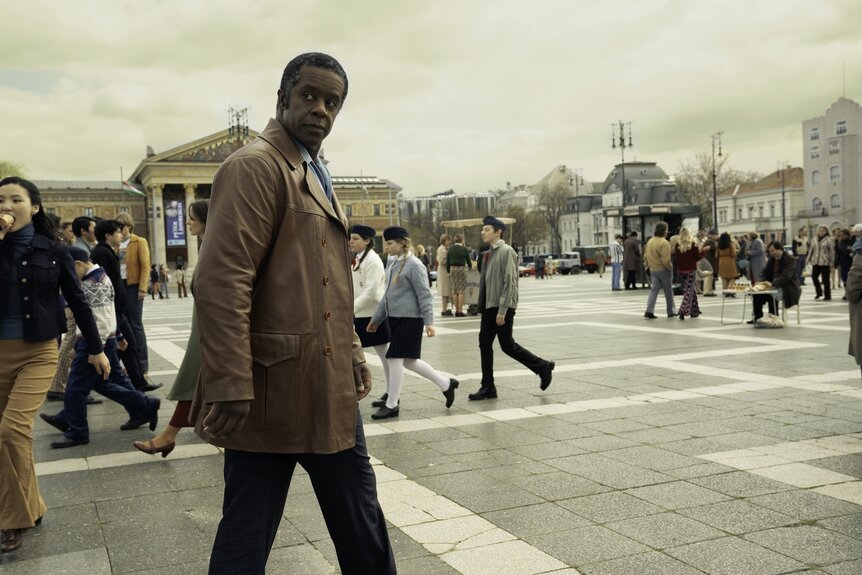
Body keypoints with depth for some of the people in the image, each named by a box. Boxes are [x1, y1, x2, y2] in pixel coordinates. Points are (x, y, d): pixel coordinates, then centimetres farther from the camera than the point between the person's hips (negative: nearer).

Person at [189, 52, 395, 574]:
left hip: (328, 388, 9)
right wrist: (231, 386, -25)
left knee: (362, 524, 19)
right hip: (274, 390, -9)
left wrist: (352, 352, 19)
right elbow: (221, 281, -21)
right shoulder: (256, 166, -12)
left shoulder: (316, 175, 18)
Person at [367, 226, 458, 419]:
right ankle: (446, 384, 26)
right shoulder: (394, 264, 14)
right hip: (395, 317, 9)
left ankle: (391, 405, 5)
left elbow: (424, 295, -15)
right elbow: (388, 295, 21)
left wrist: (428, 321, -20)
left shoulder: (414, 264, -12)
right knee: (408, 361, 12)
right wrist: (376, 319, 22)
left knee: (396, 359, -6)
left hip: (409, 319, -9)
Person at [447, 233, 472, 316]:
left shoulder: (450, 249, 4)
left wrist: (448, 271, 15)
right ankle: (460, 310, -6)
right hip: (461, 269, -3)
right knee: (461, 290, -2)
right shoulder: (464, 249, -3)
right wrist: (470, 267, 29)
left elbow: (447, 262, 4)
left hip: (452, 269, 3)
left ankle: (456, 310, 7)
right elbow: (468, 261, 8)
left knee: (454, 291, 8)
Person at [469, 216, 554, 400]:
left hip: (502, 307, -8)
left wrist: (502, 311, -21)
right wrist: (482, 305, 14)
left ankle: (543, 367, 17)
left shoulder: (506, 251, -13)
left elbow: (510, 282, -18)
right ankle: (488, 388, 11)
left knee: (507, 346, -2)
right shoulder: (489, 253, 12)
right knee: (484, 344, 5)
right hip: (489, 306, 8)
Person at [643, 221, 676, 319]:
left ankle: (649, 311, -10)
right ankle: (670, 312, 20)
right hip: (664, 270, -6)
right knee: (668, 292, 9)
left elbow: (645, 256, 12)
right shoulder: (664, 243, -19)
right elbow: (665, 260, -23)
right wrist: (670, 268, -9)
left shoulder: (649, 241, 6)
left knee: (653, 290, 5)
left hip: (653, 270, 6)